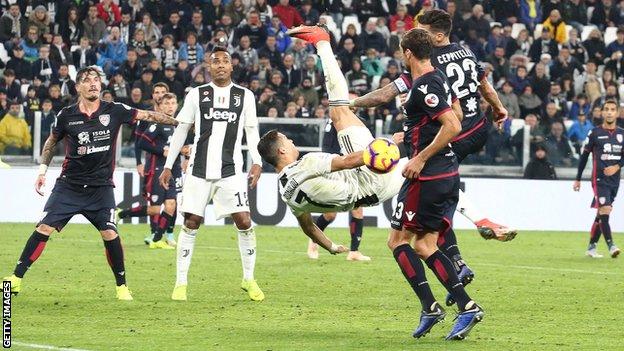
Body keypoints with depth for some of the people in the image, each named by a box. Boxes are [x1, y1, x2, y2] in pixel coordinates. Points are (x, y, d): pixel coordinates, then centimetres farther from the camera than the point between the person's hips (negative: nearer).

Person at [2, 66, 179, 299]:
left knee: (110, 234, -12)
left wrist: (178, 123, -9)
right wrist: (42, 170, 10)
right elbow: (51, 142, 15)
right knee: (44, 228, -9)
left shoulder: (114, 111, -3)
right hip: (69, 184, 0)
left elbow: (147, 116, -2)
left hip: (100, 187, 0)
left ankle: (122, 286, 6)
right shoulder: (66, 116, -1)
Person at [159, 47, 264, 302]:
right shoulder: (196, 94, 7)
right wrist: (168, 166, 8)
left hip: (230, 171, 0)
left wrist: (257, 162, -3)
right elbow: (181, 130, 10)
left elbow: (251, 132, 11)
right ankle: (181, 283, 6)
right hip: (199, 170, 0)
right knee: (191, 223, -2)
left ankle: (249, 279, 6)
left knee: (244, 221, -8)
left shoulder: (245, 96, 8)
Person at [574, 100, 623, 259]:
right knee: (605, 210, -17)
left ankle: (591, 247, 17)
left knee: (602, 215, 9)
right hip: (599, 179, -4)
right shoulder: (595, 133, -2)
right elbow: (584, 155, 4)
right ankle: (611, 245, -19)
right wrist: (578, 179, 5)